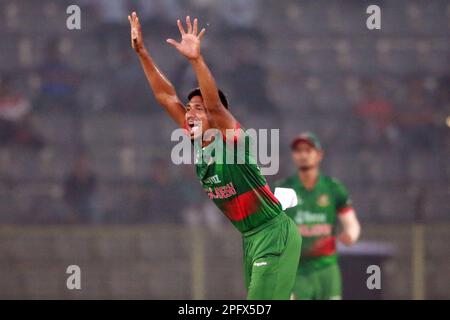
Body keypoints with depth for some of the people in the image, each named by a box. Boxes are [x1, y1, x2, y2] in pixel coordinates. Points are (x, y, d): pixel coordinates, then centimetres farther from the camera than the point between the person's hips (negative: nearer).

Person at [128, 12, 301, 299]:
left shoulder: (232, 140, -14)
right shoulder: (198, 143, 5)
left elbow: (215, 105, -33)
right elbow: (166, 97, 6)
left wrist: (196, 59, -45)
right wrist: (142, 53, 1)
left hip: (275, 235, -8)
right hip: (246, 237, 8)